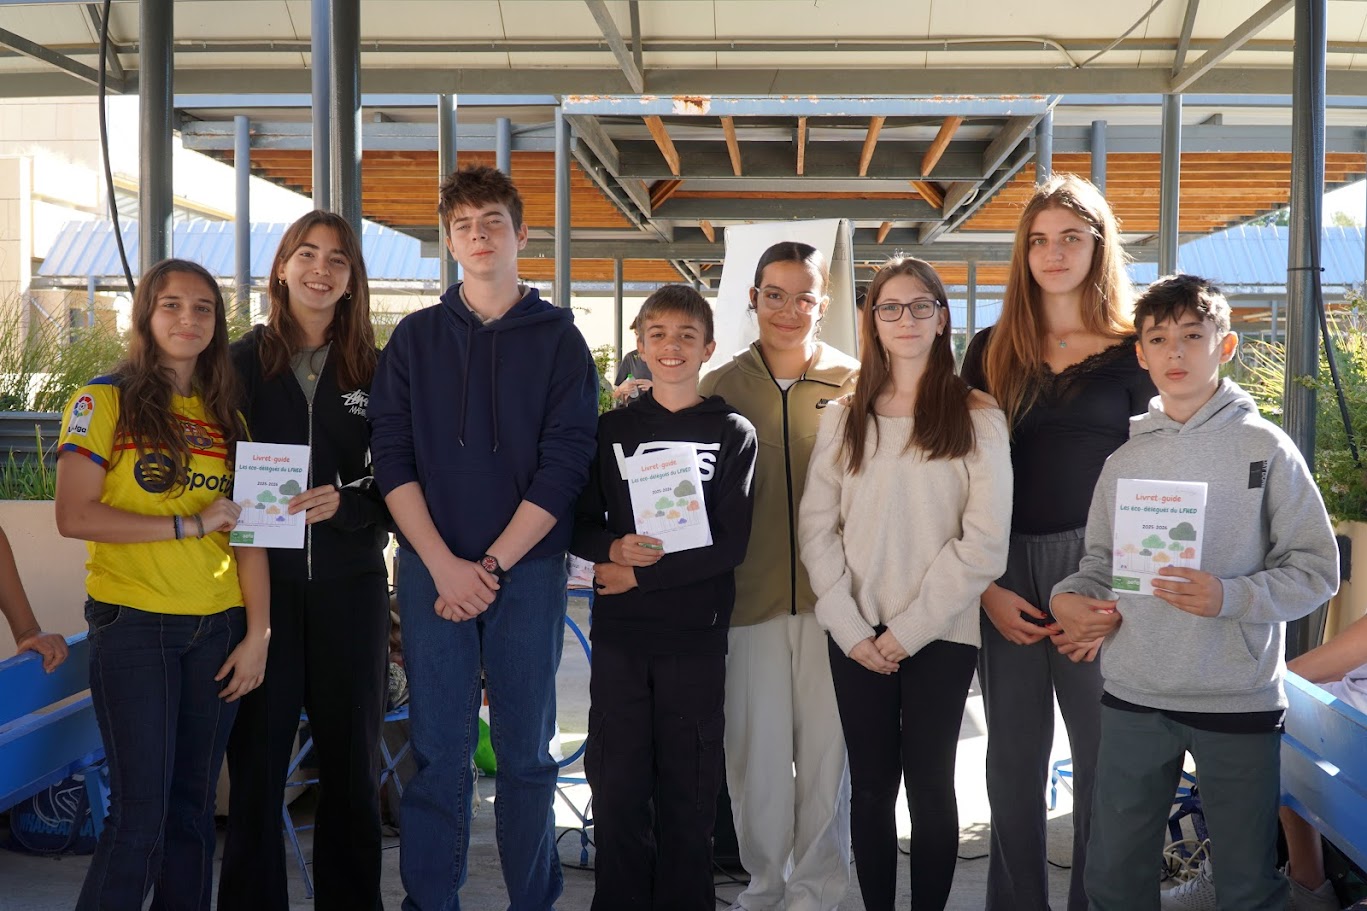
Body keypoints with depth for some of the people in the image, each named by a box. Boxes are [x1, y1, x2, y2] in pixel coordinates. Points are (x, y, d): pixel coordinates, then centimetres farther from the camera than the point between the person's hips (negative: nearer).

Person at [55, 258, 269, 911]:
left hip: (217, 629, 4)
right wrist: (190, 525, -14)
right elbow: (74, 516, -12)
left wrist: (257, 635, 0)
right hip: (133, 626, -4)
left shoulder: (226, 415, 12)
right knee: (141, 811, -5)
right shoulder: (104, 401, -1)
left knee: (194, 803, 9)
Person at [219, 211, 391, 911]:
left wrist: (347, 502, -12)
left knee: (350, 754, 8)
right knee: (256, 754, 2)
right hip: (261, 582, -1)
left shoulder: (374, 371, 6)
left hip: (350, 584, 1)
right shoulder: (243, 361, 4)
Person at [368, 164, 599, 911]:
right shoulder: (415, 338, 8)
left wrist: (493, 563, -10)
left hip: (529, 568, -1)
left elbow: (565, 465, -4)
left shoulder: (559, 339, 4)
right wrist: (445, 565, -10)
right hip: (432, 569, 1)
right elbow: (391, 458, 1)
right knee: (438, 756, 2)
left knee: (525, 753, 7)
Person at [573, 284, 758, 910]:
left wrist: (640, 575, -11)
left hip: (696, 634, -2)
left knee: (688, 789, 4)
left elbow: (731, 544, -6)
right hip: (620, 631, 2)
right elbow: (580, 527, 9)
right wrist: (615, 547, -12)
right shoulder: (612, 429, 9)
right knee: (616, 786, 4)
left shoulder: (733, 433, 2)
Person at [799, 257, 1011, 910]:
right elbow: (817, 529, 4)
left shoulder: (978, 419, -1)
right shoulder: (842, 418, 8)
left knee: (929, 784, 5)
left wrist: (909, 629, -11)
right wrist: (850, 628, -7)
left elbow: (984, 542, -8)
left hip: (941, 634, -2)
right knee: (870, 787, 8)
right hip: (856, 636, 2)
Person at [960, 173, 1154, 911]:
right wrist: (986, 586, -4)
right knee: (1015, 760, 10)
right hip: (1006, 571, 2)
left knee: (1104, 755, 5)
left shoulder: (1132, 351, 2)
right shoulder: (991, 350, 7)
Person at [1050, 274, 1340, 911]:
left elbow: (1316, 567, -6)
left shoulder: (1264, 448, -3)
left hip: (1240, 699, -3)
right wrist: (1070, 597, -7)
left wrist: (1229, 596, -20)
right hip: (1133, 696, 3)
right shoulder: (1124, 461, 7)